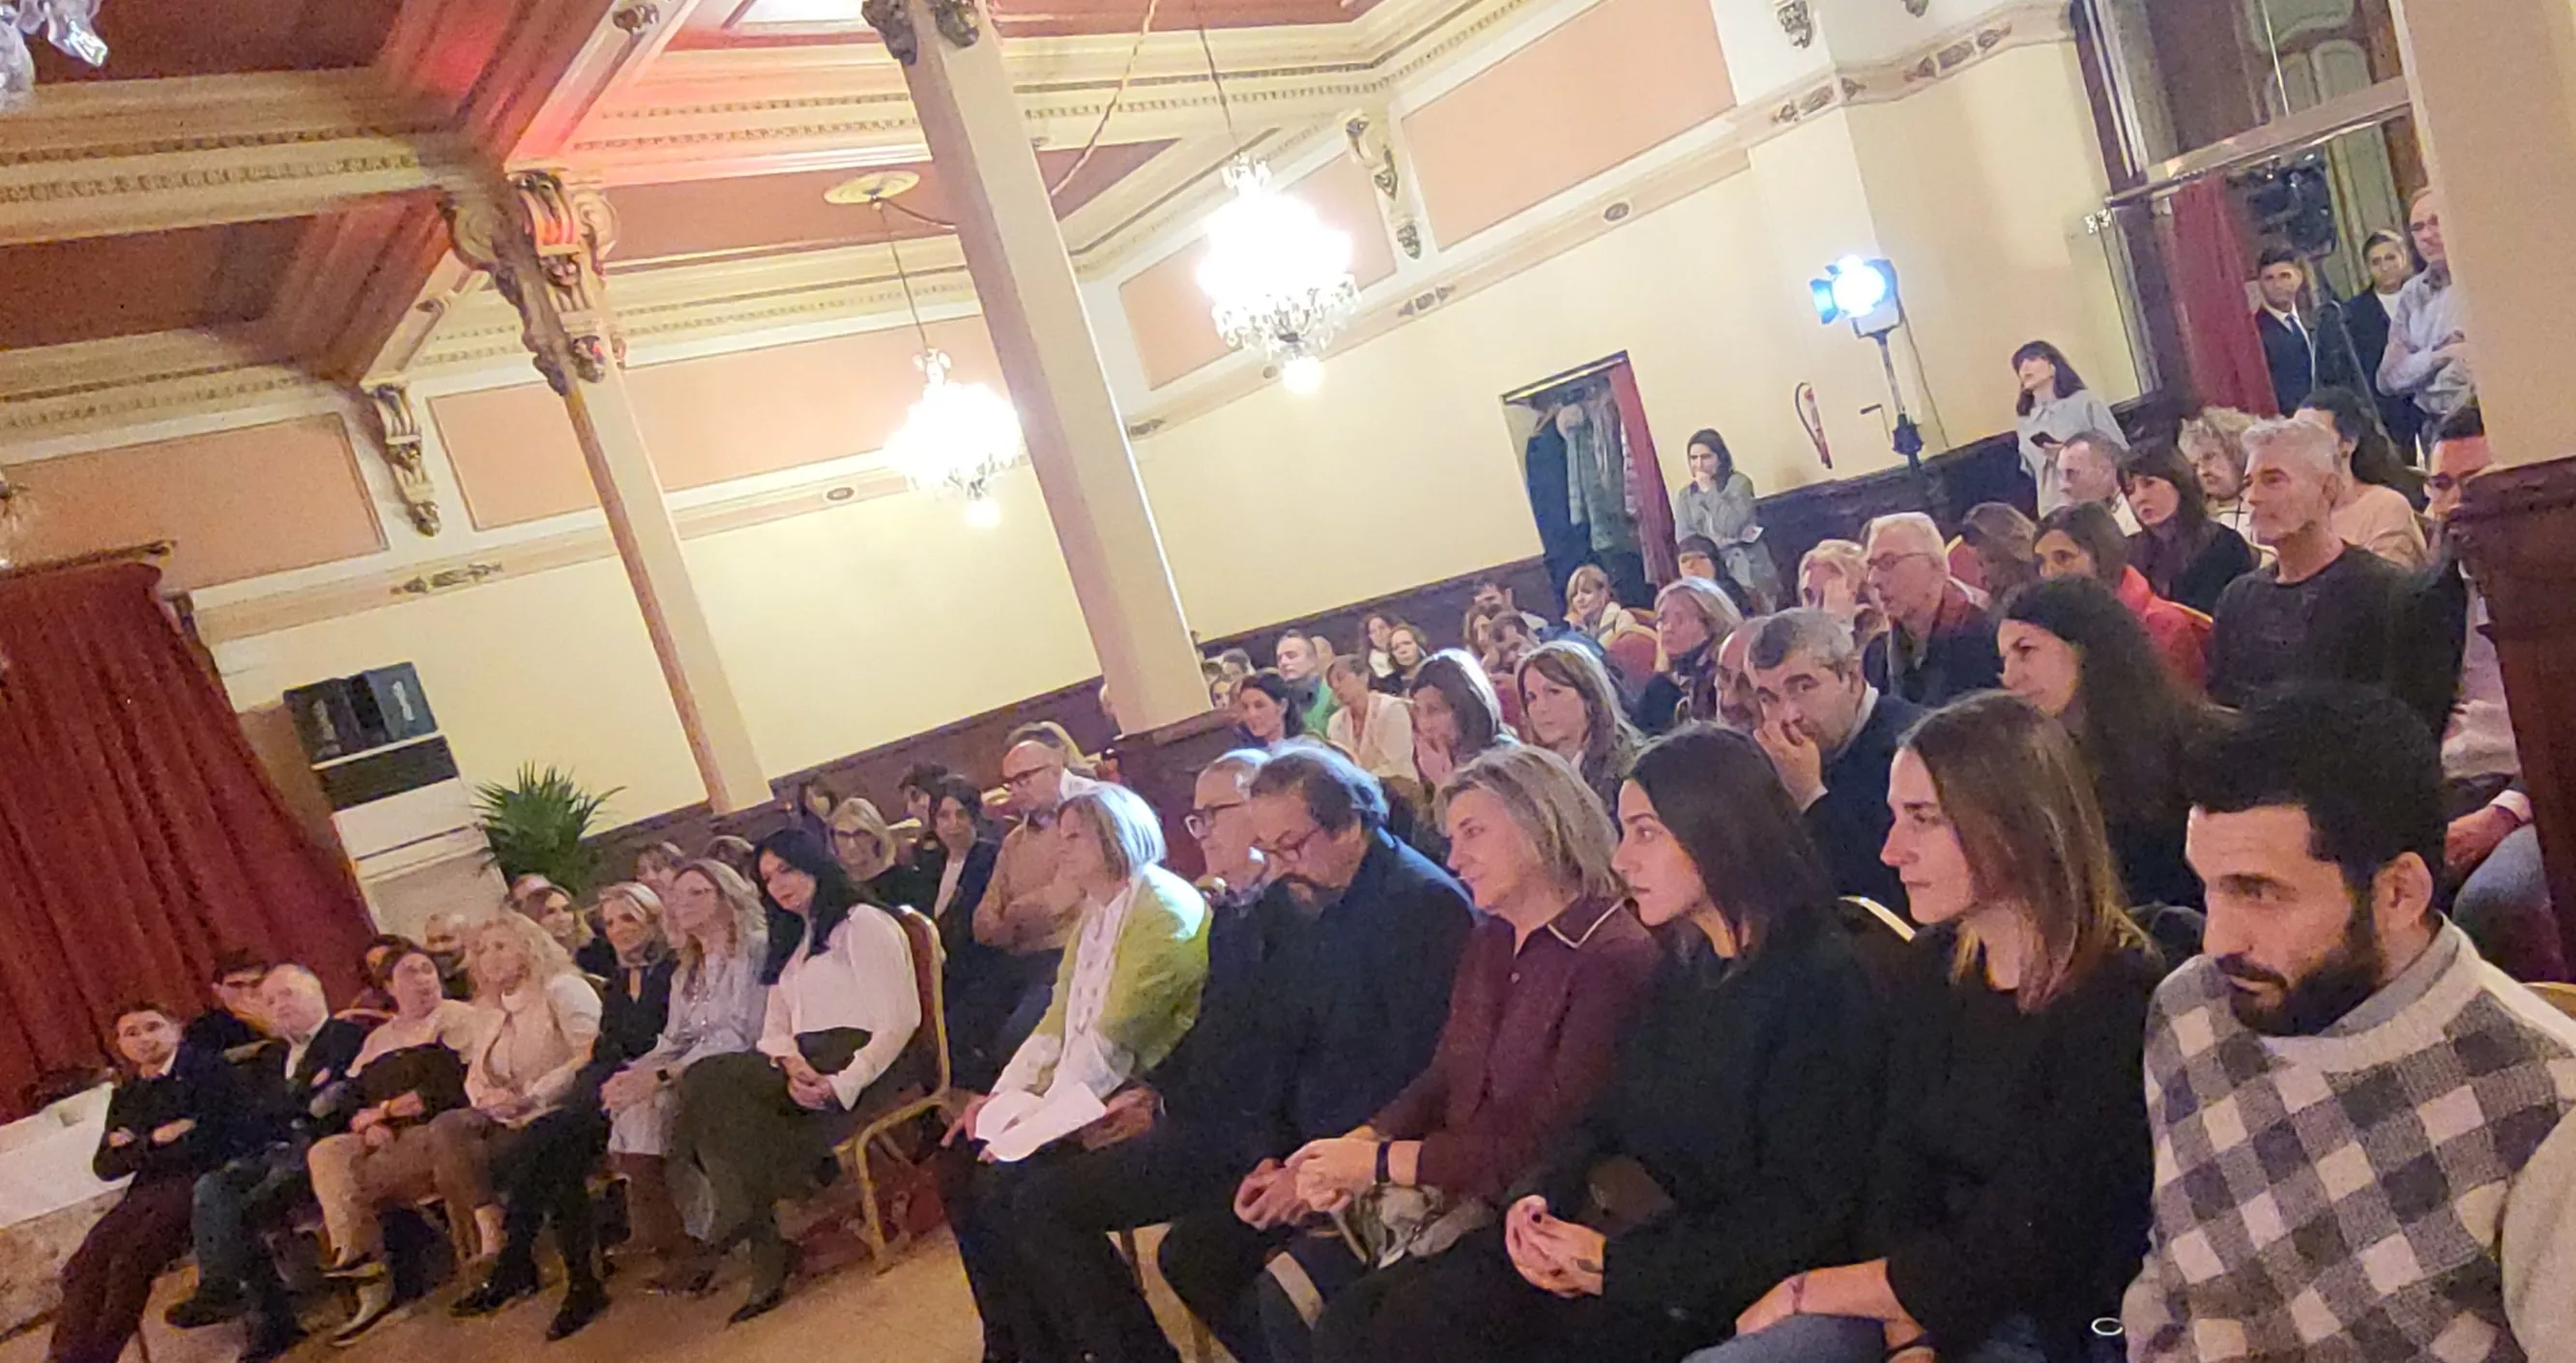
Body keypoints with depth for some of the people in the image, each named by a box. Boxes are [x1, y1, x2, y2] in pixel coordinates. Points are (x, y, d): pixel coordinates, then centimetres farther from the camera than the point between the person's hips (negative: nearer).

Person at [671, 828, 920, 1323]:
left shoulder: (863, 923, 2)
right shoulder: (793, 944, 29)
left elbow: (897, 1021, -9)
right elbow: (775, 1027, 15)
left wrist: (841, 1083, -21)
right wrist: (792, 1065, -9)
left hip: (860, 1057, -7)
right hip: (808, 1063, 7)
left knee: (713, 1087, -25)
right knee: (703, 1082, -22)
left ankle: (732, 1231, -10)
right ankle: (767, 1254, -26)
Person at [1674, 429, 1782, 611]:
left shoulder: (1738, 482, 0)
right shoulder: (1686, 494, 10)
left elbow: (1731, 527, -14)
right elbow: (1683, 537, 2)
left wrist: (1708, 490, -11)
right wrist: (1719, 542, -11)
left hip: (1749, 570, -2)